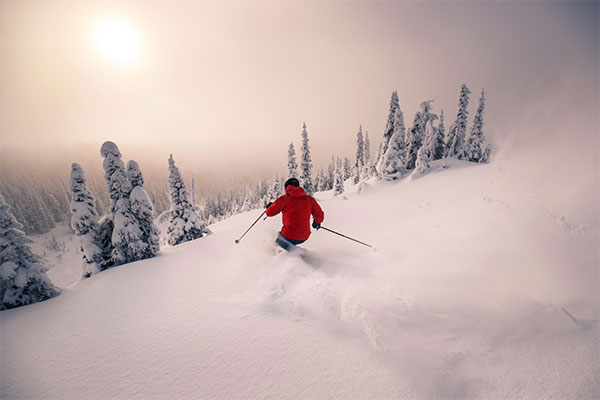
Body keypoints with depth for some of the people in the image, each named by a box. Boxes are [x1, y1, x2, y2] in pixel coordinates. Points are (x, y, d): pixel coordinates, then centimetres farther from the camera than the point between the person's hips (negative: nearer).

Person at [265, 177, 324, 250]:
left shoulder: (284, 198, -3)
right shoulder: (309, 199, 5)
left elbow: (270, 212, 0)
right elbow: (320, 215, 6)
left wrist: (269, 206, 23)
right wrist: (317, 223, 28)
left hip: (288, 236, -7)